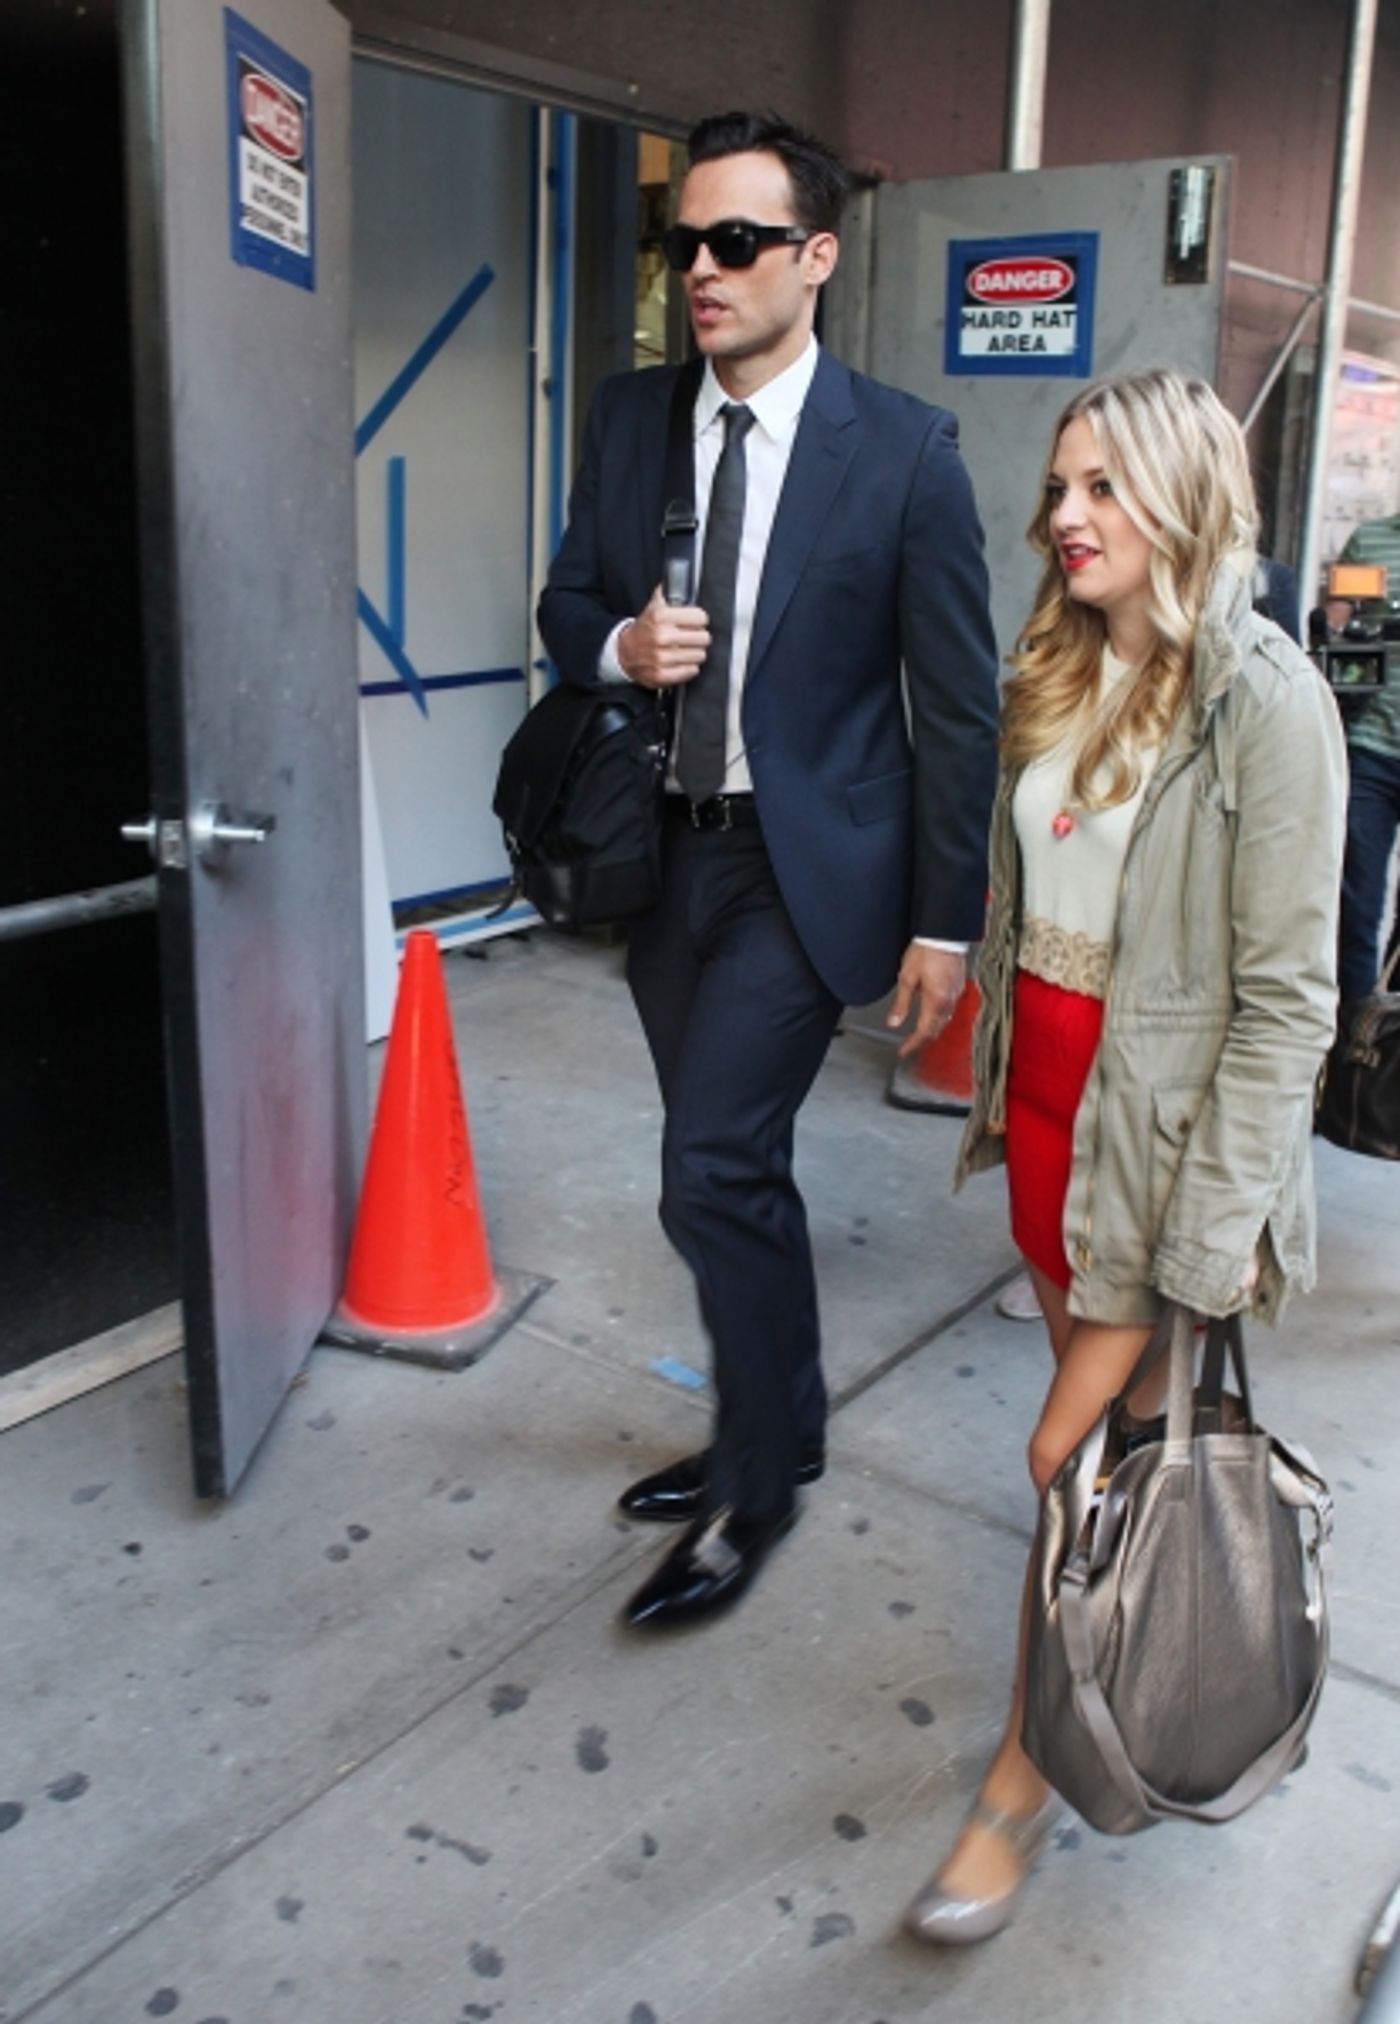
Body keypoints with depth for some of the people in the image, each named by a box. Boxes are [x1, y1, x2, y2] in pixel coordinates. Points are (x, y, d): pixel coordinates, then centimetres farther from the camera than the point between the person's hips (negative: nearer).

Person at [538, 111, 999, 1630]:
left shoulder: (904, 450, -8)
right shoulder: (629, 419, 5)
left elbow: (958, 702, -6)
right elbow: (566, 603, 14)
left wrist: (946, 920, -8)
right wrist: (616, 643, -11)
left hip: (807, 863, -5)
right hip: (663, 856, 5)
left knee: (713, 1172, -11)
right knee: (735, 1168, 16)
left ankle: (752, 1489, 12)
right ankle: (780, 1430, 37)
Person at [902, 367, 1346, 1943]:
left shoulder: (1262, 701, -16)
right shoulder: (1054, 678, 5)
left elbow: (1284, 995, -16)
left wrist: (1215, 1225, -16)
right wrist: (994, 1074, 13)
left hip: (1161, 1125, -6)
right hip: (1043, 1091, 6)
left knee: (1083, 1448, 2)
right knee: (1096, 1407, 18)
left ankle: (1027, 1771, 20)